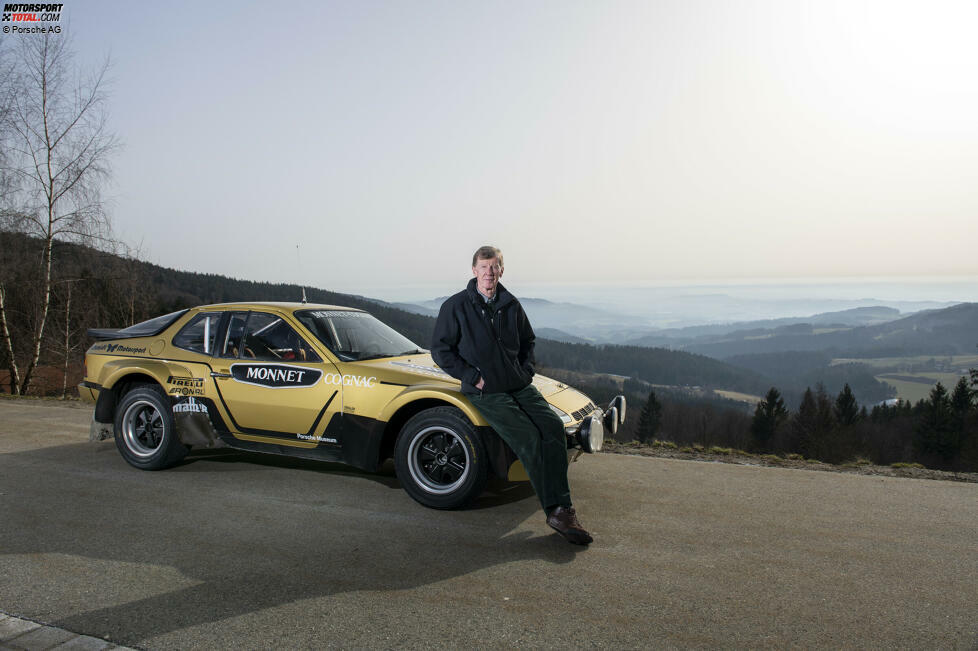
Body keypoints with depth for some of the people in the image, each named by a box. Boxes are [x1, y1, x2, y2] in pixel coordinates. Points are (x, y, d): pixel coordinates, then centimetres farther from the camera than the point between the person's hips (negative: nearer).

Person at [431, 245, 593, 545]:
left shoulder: (511, 305, 13)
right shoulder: (455, 306, -1)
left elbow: (527, 341, 27)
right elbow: (440, 349, -1)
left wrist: (526, 371, 10)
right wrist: (473, 376, -9)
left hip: (520, 385, 5)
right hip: (485, 392, -5)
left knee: (553, 425, -18)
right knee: (529, 437, -22)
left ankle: (561, 508, -17)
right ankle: (556, 510, -14)